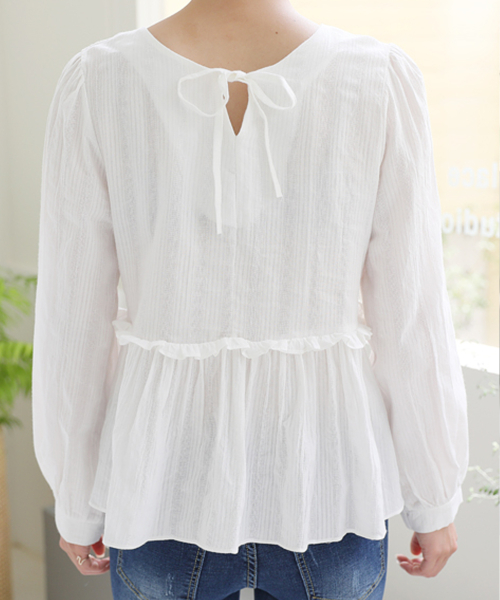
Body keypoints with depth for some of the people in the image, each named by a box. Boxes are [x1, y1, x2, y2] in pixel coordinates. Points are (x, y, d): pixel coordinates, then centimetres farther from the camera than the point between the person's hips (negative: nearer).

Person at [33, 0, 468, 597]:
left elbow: (72, 323, -8)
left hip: (167, 480, 1)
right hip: (327, 480, 0)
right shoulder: (382, 77, -13)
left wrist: (76, 503, 7)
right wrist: (436, 499, 5)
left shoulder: (98, 81, -13)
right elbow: (412, 317, -9)